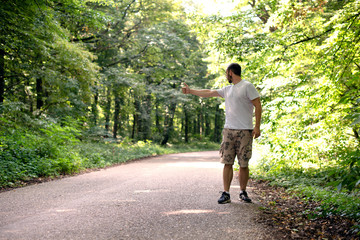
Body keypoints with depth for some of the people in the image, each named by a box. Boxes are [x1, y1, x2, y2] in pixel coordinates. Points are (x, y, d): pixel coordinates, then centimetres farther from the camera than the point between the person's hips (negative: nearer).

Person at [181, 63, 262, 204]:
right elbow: (208, 93, 25)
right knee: (227, 163, 0)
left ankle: (243, 193, 14)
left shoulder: (247, 86, -3)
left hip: (245, 132, -6)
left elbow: (258, 106, -7)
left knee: (243, 164, 1)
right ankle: (226, 193, 2)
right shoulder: (227, 89, 17)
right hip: (229, 130, 6)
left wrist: (257, 127, -13)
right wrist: (190, 91, 28)